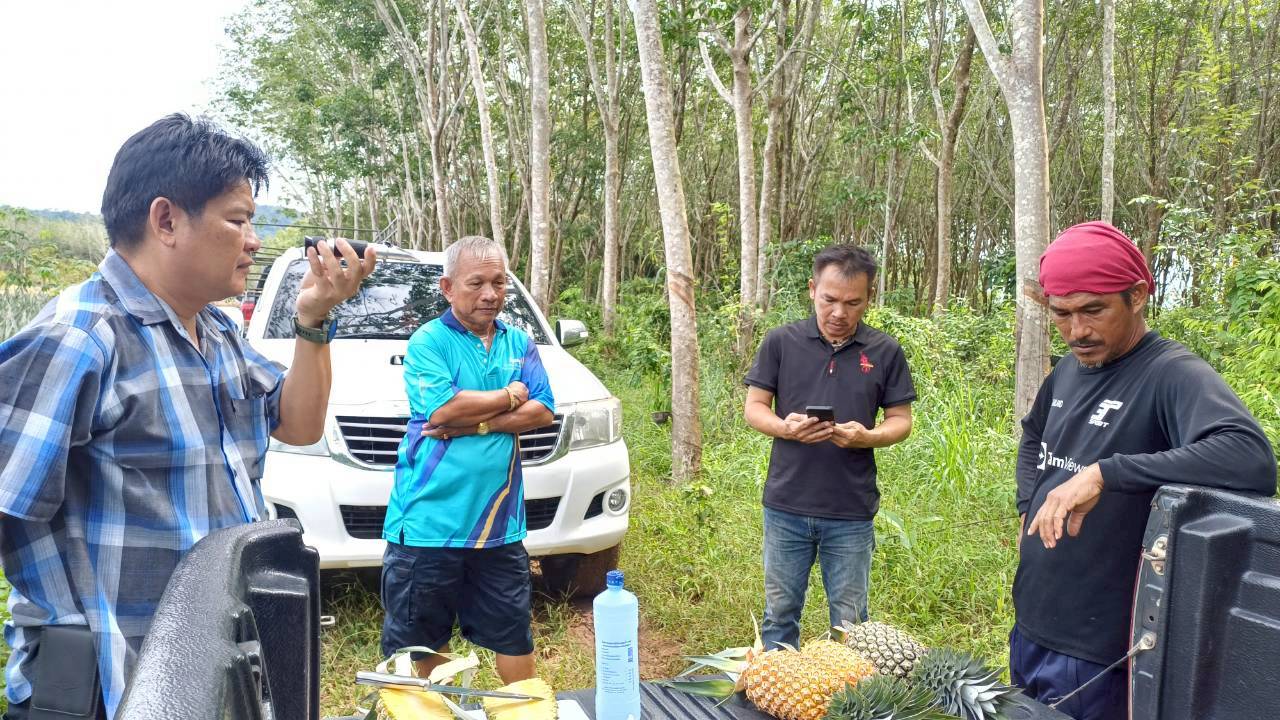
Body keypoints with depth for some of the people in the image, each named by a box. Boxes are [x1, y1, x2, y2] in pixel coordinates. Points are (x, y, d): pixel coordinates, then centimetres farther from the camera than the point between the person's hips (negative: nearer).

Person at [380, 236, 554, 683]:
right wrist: (510, 397, -5)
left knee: (514, 636, 14)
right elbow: (441, 410, -17)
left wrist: (473, 423, -13)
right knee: (420, 642, 10)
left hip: (500, 524, 4)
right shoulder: (428, 341, -3)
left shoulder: (520, 343, 10)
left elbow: (542, 412, -1)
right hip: (429, 523, -3)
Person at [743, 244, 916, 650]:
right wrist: (786, 427, -19)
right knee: (780, 614, 13)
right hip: (786, 507, 0)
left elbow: (901, 420, 4)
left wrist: (867, 437, -17)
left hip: (852, 512, 0)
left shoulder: (885, 352, 1)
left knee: (849, 623, 11)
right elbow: (754, 408, 2)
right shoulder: (781, 342, -1)